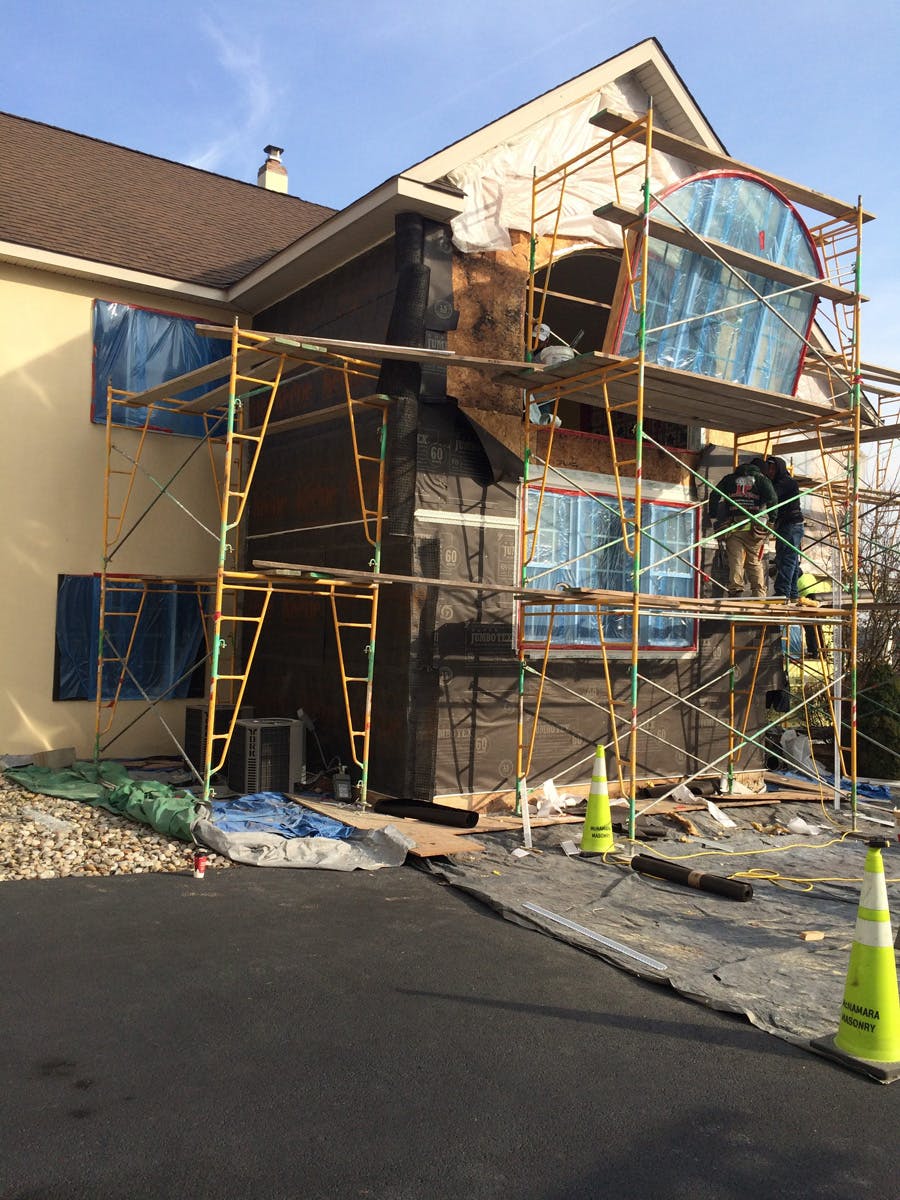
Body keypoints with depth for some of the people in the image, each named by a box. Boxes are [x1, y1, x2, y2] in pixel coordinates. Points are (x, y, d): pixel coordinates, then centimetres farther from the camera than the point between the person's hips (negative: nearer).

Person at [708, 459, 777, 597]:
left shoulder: (729, 479, 20)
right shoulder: (761, 479, 15)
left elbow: (714, 496, 9)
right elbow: (772, 499, -1)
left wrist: (713, 518, 9)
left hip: (733, 526, 1)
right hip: (754, 527, 0)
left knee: (735, 561, -2)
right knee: (755, 562, 6)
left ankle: (735, 590, -14)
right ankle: (759, 594, -1)